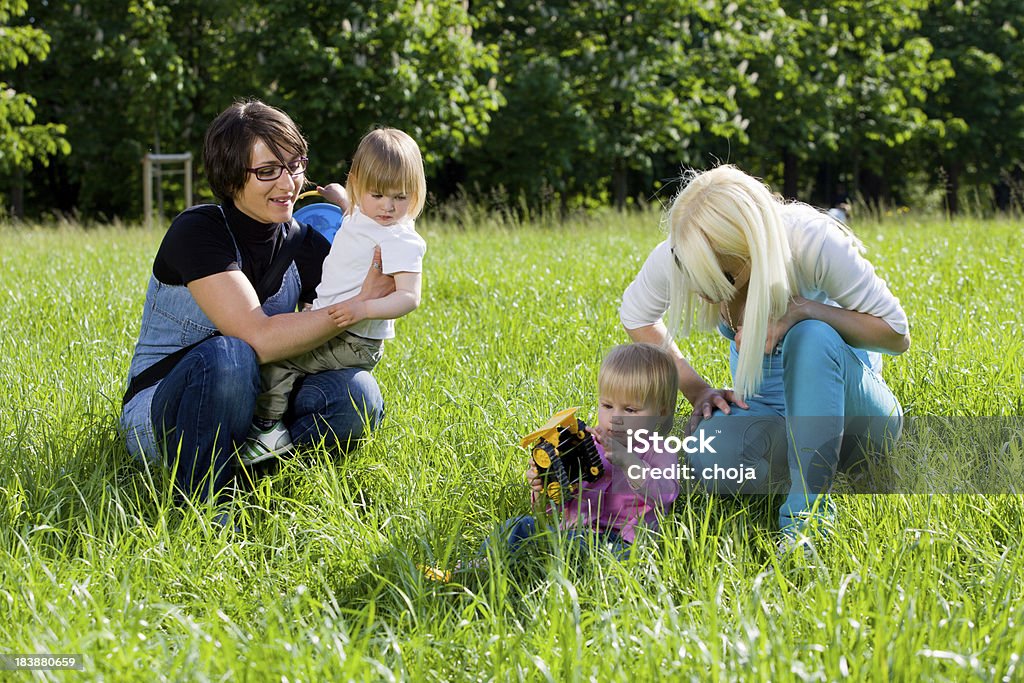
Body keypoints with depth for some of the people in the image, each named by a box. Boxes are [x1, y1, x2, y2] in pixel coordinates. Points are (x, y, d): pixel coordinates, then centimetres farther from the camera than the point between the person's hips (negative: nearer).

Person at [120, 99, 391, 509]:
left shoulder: (303, 245, 0)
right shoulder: (197, 232, -19)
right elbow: (260, 339, -30)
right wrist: (359, 304, -27)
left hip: (245, 408, 5)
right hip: (158, 411, -5)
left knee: (357, 393, -19)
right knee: (227, 355, -38)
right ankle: (200, 506, -25)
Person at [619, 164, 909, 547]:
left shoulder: (811, 241, -27)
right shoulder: (678, 254, -18)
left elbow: (896, 334, -18)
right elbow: (636, 316, 4)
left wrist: (801, 309, -33)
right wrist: (696, 391, -8)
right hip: (766, 407, 2)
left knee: (811, 334, -36)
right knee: (713, 461, -33)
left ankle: (808, 510, -32)